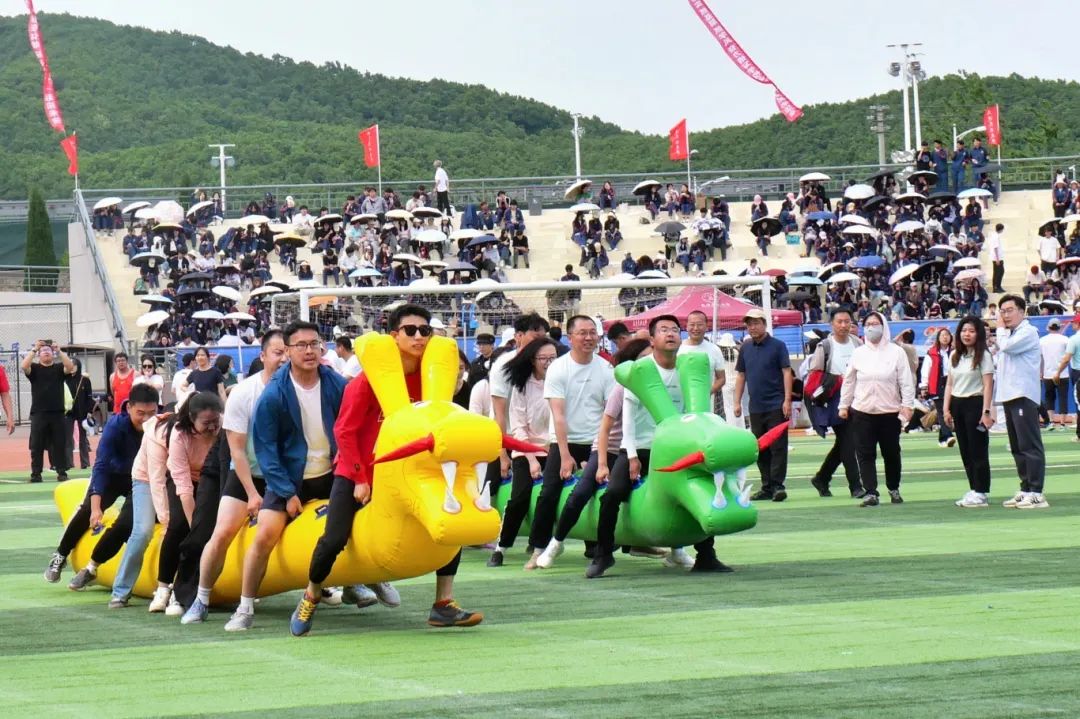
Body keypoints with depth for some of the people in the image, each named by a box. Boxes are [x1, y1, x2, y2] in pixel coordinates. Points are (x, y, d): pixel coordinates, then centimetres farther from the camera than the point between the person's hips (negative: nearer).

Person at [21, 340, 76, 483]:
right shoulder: (34, 368, 6)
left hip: (57, 413, 1)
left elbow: (70, 367, -11)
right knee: (37, 445, 1)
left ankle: (62, 473, 8)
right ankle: (36, 474, 5)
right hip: (38, 413, -1)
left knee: (59, 444, 3)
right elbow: (24, 366, -14)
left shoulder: (59, 368, 8)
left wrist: (59, 351, -15)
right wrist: (34, 349, -14)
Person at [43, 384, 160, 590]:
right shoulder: (116, 425, -29)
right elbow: (101, 465, -33)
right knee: (88, 510, -20)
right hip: (114, 474, 0)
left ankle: (92, 568, 4)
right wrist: (96, 507, -40)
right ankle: (60, 557, 0)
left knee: (125, 524, -17)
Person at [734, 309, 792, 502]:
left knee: (778, 446, -7)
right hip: (755, 406, 6)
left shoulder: (777, 346, -3)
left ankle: (777, 484, -7)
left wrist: (787, 400, -14)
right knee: (760, 449, 8)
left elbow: (786, 373, -6)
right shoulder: (745, 348, 11)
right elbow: (741, 376, 15)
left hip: (776, 406, -6)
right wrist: (737, 402, 8)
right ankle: (767, 487, 14)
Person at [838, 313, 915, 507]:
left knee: (891, 453, 9)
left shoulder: (896, 352, -1)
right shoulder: (858, 353, 6)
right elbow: (849, 381, 11)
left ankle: (894, 489, 26)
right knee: (865, 454, -4)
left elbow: (906, 381, -3)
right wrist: (844, 405, 10)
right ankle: (871, 493, -3)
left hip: (890, 412, -1)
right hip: (862, 412, 2)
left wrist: (907, 405, -10)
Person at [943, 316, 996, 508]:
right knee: (965, 451, 7)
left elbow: (988, 385, -10)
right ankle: (973, 490, 13)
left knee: (978, 450, -5)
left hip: (975, 404, -6)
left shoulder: (983, 355, -5)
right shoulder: (954, 356, 13)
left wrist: (986, 412, -16)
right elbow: (949, 384, 14)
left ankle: (982, 493, -1)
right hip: (957, 405, 6)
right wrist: (946, 409, 6)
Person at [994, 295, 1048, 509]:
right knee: (1017, 448, 9)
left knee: (1030, 445, -11)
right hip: (1008, 395, 9)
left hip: (1023, 395, -9)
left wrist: (1001, 330, -2)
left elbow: (1007, 346, -19)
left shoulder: (1028, 332, -5)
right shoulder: (1008, 335, 21)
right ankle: (1026, 489, 13)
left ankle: (1036, 493, -13)